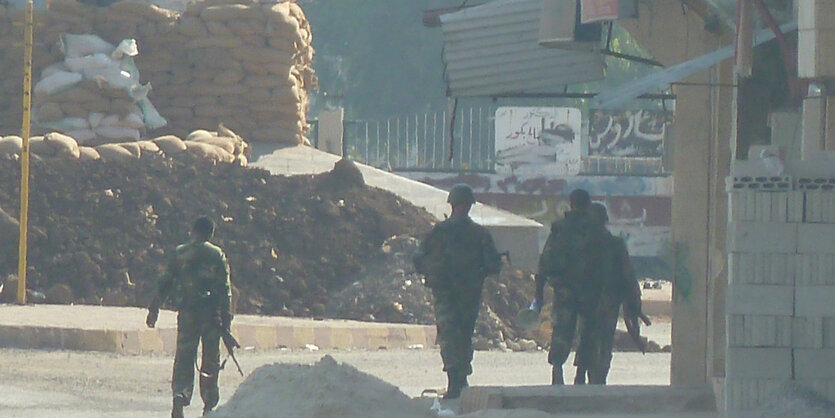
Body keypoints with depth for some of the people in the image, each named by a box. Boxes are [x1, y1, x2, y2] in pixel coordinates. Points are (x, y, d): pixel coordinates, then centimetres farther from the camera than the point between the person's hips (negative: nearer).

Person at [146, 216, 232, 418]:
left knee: (184, 356, 2)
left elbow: (165, 282, 4)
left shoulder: (180, 254, 3)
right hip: (212, 313, 0)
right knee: (210, 358, 10)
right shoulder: (218, 255, 2)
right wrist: (226, 318, -1)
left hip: (186, 312, 0)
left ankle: (180, 394, -19)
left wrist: (154, 308, 9)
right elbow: (225, 289, -2)